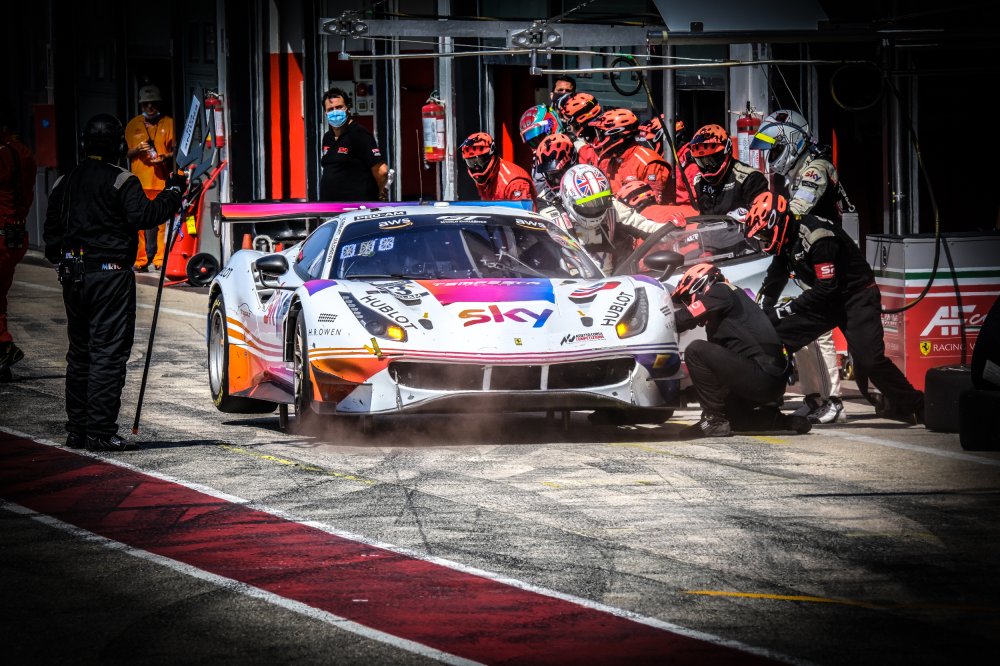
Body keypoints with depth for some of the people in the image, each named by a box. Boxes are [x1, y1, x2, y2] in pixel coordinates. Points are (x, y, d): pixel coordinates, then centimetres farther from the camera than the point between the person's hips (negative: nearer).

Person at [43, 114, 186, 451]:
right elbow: (144, 216, -20)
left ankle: (76, 429, 17)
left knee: (79, 352, 15)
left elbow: (52, 231, 16)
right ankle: (100, 432, -10)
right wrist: (173, 192, -8)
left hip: (74, 275, 7)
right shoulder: (121, 181, -10)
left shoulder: (64, 183, 12)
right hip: (110, 275, -7)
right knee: (108, 353, -6)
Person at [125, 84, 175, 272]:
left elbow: (175, 150, 10)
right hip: (138, 180, 1)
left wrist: (164, 157, -11)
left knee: (163, 222, -7)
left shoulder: (168, 123, 10)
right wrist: (137, 150, -6)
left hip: (162, 180, -1)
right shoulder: (133, 125, 13)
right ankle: (140, 261, 1)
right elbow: (126, 153, 15)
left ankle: (161, 260, -3)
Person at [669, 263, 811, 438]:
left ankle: (714, 420, -13)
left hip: (762, 376, -10)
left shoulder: (721, 292, -2)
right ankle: (784, 421, 15)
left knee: (695, 350, -16)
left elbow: (685, 318, -12)